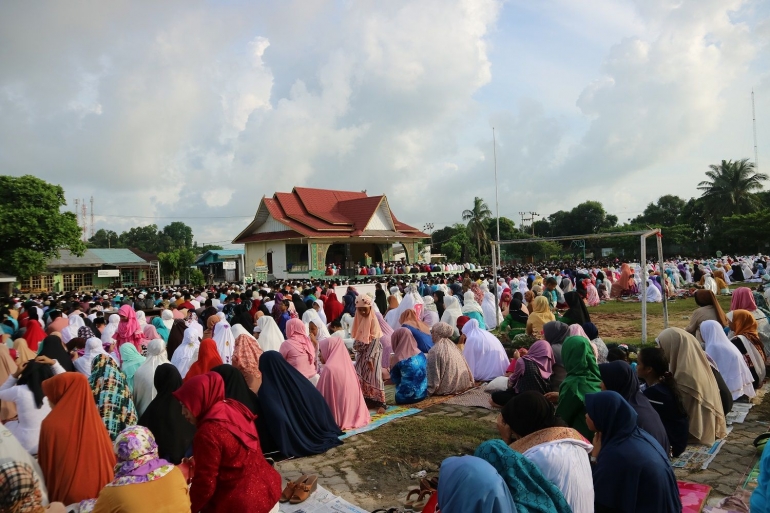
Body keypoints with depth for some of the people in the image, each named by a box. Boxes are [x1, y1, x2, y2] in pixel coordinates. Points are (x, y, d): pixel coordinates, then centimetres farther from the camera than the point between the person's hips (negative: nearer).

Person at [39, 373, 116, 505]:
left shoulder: (52, 425, -15)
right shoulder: (95, 420, -4)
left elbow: (46, 467, -5)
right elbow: (111, 461, 3)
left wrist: (49, 500, 9)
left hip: (68, 497, -3)